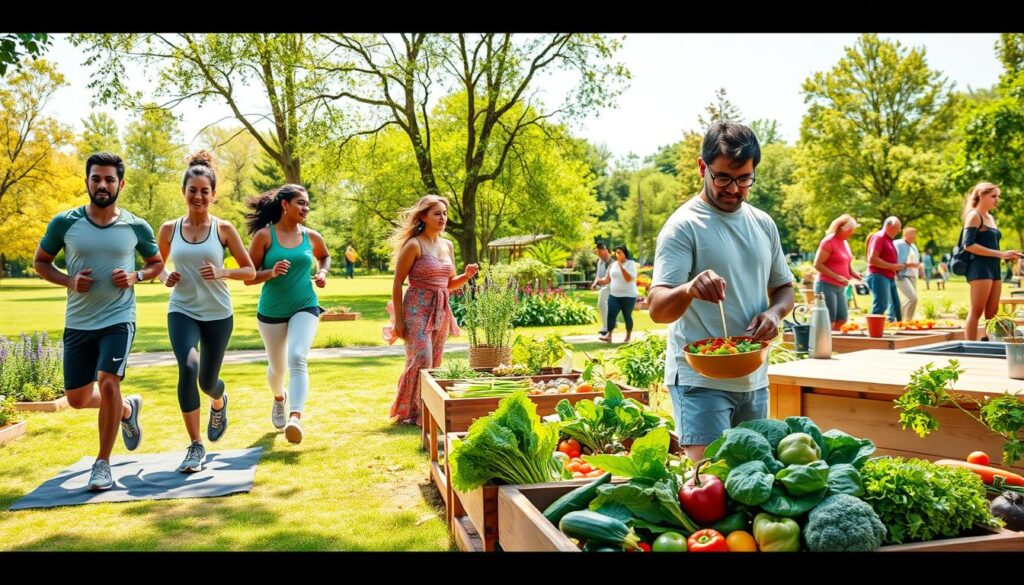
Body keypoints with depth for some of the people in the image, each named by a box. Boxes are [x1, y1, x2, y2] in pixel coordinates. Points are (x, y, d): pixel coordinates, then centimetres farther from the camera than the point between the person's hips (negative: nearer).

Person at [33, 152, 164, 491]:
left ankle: (103, 463, -4)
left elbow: (158, 263, 13)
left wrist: (135, 276, -9)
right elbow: (40, 262, 9)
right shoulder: (64, 223, -3)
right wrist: (68, 281, -10)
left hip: (119, 319, -2)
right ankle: (127, 409, 41)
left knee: (108, 382, -20)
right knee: (77, 398, 9)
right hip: (78, 323, 3)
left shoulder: (136, 227, -3)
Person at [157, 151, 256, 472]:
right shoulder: (169, 229, 1)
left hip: (218, 313, 0)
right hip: (181, 311, 0)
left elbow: (250, 270, 0)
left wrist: (222, 272, -18)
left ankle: (219, 402, 50)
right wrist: (165, 277, -7)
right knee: (188, 367, -25)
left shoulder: (223, 229, -3)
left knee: (207, 380, 9)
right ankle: (195, 446, -14)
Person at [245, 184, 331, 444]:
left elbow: (325, 256, 24)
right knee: (277, 366, 16)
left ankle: (295, 418, -32)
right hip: (271, 312, 0)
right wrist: (271, 272, -26)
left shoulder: (311, 237, 1)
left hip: (305, 308, 0)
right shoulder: (264, 235, -8)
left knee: (297, 358, -23)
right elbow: (248, 277, -7)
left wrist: (323, 272, 3)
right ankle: (279, 398, 49)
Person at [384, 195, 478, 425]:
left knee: (434, 363, 8)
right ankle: (408, 412, 1)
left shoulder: (448, 245, 12)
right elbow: (397, 283, -8)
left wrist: (467, 275, -2)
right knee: (421, 359, -14)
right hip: (417, 308, -7)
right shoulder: (414, 245, -8)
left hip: (441, 310, 7)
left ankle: (428, 411, 18)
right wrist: (398, 320, -12)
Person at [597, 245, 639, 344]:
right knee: (611, 314, -9)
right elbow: (608, 279, 15)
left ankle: (628, 337, 15)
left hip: (628, 296, -4)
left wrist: (621, 267, -25)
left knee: (627, 316, 3)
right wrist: (601, 281, -5)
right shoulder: (613, 264, 10)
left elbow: (629, 278, -19)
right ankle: (608, 336, -13)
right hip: (614, 295, 4)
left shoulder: (631, 264, -5)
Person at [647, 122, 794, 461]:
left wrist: (774, 312, -6)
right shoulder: (684, 226, -11)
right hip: (700, 380, -6)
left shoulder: (763, 224, 8)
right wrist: (688, 289, -43)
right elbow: (657, 309, -20)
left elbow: (784, 287, 19)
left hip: (754, 379, 7)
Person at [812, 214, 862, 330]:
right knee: (828, 323, -8)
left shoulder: (845, 242, 13)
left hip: (840, 287, 9)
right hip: (827, 286, -9)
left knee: (841, 320, 6)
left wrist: (853, 272, 4)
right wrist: (837, 277, -21)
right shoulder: (828, 241, -12)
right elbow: (817, 264, -17)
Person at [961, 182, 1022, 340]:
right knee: (976, 312, -9)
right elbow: (968, 245, -16)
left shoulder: (991, 218, 21)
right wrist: (999, 254, -18)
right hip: (980, 268, -9)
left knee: (992, 313, 6)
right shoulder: (974, 216, -5)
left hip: (994, 268, 9)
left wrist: (1006, 256, 7)